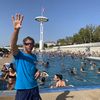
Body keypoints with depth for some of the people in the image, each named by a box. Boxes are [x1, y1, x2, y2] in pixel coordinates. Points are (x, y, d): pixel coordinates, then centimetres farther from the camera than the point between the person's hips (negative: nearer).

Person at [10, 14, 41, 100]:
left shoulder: (34, 56, 6)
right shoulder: (18, 54, -10)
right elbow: (13, 45, -32)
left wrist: (38, 71, -4)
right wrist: (16, 29, -48)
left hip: (34, 88, 5)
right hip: (22, 89, -4)